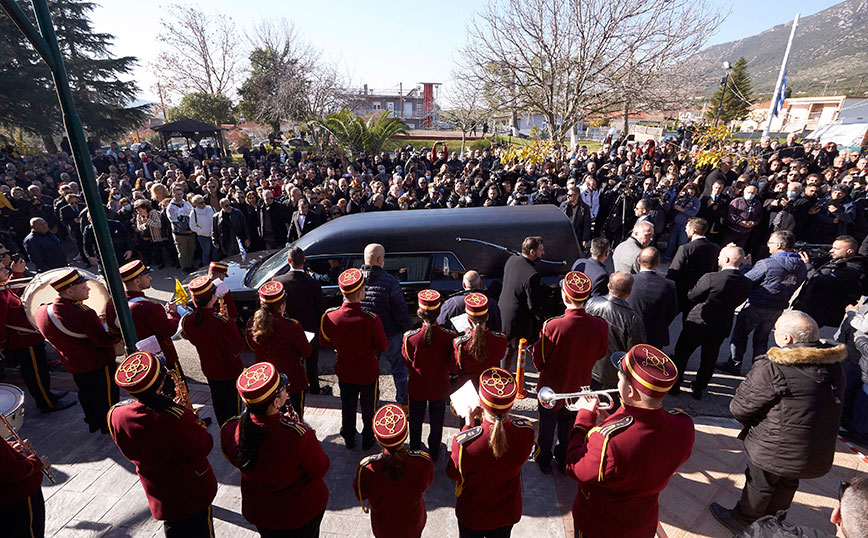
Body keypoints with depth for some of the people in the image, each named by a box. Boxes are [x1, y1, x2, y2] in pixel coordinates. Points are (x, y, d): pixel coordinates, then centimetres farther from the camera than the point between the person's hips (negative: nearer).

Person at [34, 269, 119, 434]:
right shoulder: (84, 314, -33)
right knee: (106, 395, 14)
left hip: (72, 365, 7)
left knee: (86, 394, 26)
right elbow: (104, 341, -28)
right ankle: (109, 426, 31)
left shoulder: (42, 311, -8)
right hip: (99, 364, -7)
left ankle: (93, 423, 45)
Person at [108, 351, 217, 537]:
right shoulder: (177, 417, -38)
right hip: (192, 492, -5)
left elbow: (129, 451, 1)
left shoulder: (115, 415, -19)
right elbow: (203, 448, -24)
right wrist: (199, 426, -7)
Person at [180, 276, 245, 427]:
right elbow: (240, 345, -19)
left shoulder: (187, 321, -16)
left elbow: (193, 340, 4)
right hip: (230, 370, -5)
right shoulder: (225, 322, -33)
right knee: (234, 406, 15)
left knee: (218, 403, 26)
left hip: (208, 370, 6)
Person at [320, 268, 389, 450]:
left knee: (347, 408, 26)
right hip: (368, 373, -3)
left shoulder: (329, 316, -21)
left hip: (344, 372, 3)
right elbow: (383, 346, -17)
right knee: (369, 408, 23)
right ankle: (368, 441, 43)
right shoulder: (371, 319, -32)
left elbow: (324, 342, -3)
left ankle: (349, 440, 47)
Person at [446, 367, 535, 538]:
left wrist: (468, 424, -17)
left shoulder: (465, 441, -38)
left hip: (472, 516, -2)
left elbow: (453, 473, -16)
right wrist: (487, 416, -10)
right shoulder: (526, 431, -27)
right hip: (508, 514, 2)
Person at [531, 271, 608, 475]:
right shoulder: (601, 326, -23)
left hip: (551, 389, -3)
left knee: (547, 425, 23)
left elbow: (538, 359, -18)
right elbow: (600, 354, -3)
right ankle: (564, 461, 49)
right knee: (569, 426, 28)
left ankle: (544, 461, 44)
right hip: (579, 389, 3)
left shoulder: (552, 326, -33)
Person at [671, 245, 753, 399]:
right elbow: (737, 302, 6)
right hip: (721, 328, 4)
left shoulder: (710, 278, -23)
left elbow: (691, 297, -12)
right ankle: (698, 389, 32)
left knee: (682, 353, 14)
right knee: (708, 360, 20)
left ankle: (674, 385, 23)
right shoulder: (747, 283, -8)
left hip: (698, 324, -4)